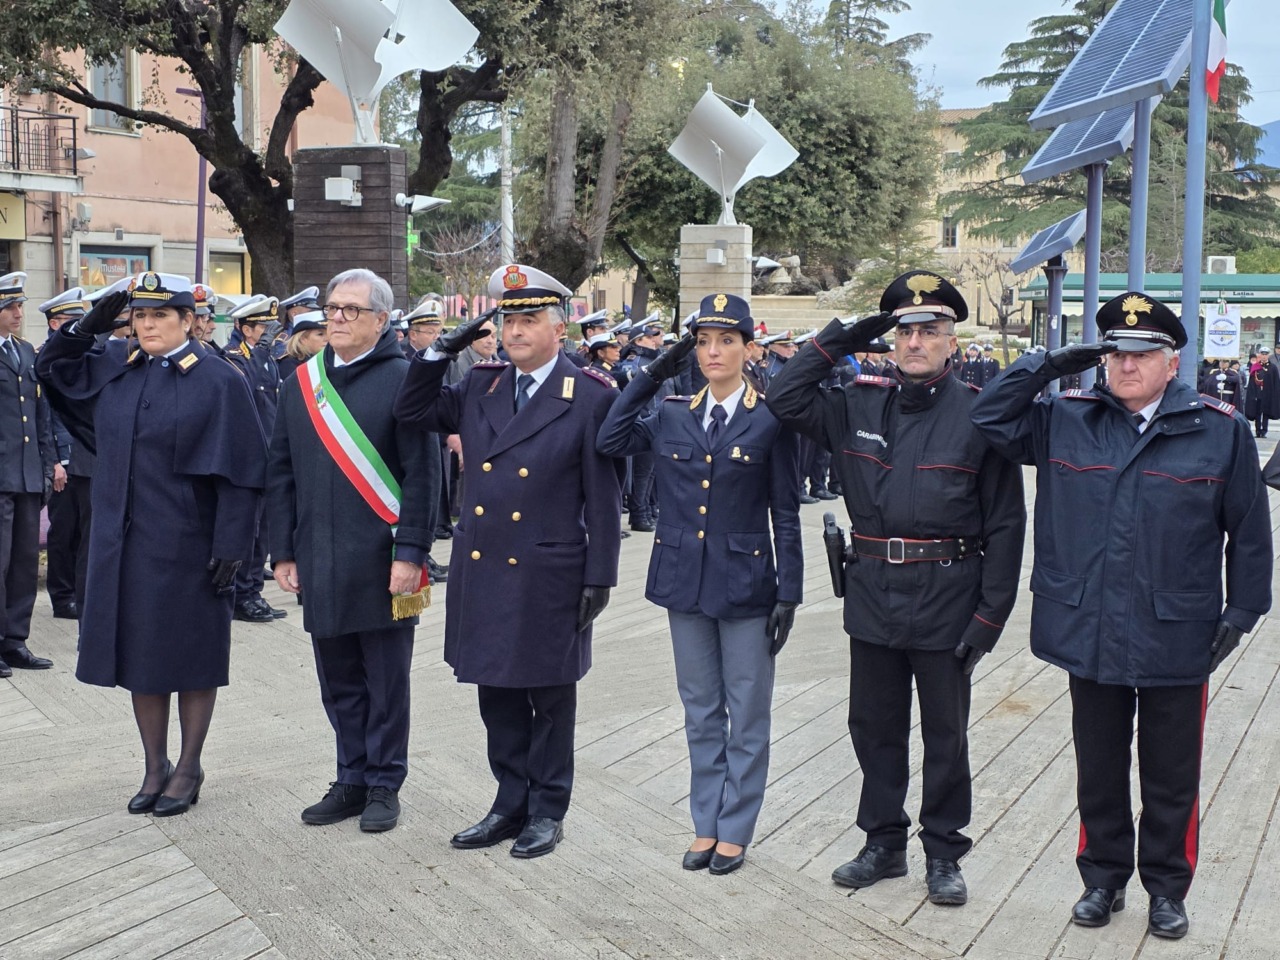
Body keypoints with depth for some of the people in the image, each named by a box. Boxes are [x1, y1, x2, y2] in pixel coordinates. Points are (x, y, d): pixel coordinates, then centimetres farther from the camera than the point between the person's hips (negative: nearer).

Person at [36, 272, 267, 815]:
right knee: (139, 655, 11)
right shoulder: (115, 373, 7)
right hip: (124, 543, 5)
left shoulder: (218, 382, -9)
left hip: (187, 546, -5)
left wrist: (231, 546, -15)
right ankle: (155, 767, 24)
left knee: (191, 658, 6)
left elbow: (238, 471, -11)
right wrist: (89, 325, 6)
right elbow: (51, 365, 23)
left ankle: (188, 769, 20)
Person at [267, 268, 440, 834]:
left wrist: (409, 553, -14)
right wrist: (282, 552, 8)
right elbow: (281, 474, 13)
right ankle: (352, 780, 25)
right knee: (339, 682, 13)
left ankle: (384, 785, 18)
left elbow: (421, 473, -9)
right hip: (320, 565, 5)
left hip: (380, 565, -5)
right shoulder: (302, 383, 11)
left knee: (385, 682, 6)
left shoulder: (402, 379, -5)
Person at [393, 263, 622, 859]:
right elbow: (413, 413, 13)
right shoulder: (479, 386, 7)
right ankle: (511, 803, 28)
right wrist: (441, 352, 0)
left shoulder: (591, 396, -8)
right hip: (482, 571, 5)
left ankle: (548, 810, 24)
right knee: (498, 697, 14)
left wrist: (599, 577, -10)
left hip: (548, 578, -5)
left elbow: (603, 496, -8)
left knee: (550, 699, 10)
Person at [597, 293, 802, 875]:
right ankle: (705, 824, 26)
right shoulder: (671, 416, 5)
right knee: (700, 712, 14)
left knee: (746, 714, 7)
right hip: (685, 579, 4)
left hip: (745, 582, -4)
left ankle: (735, 830, 19)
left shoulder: (770, 420, -6)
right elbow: (609, 443, -5)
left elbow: (785, 514, -5)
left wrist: (789, 593, -8)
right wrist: (650, 376, -4)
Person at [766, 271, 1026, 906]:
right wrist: (837, 342, -3)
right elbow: (783, 401, 3)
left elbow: (1004, 524, -6)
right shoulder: (859, 404, 4)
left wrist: (989, 616, -9)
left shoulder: (979, 414, -6)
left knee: (945, 735, 9)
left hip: (946, 604, -3)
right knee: (874, 725, 14)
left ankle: (943, 853, 25)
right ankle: (884, 843, 30)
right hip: (872, 597, 4)